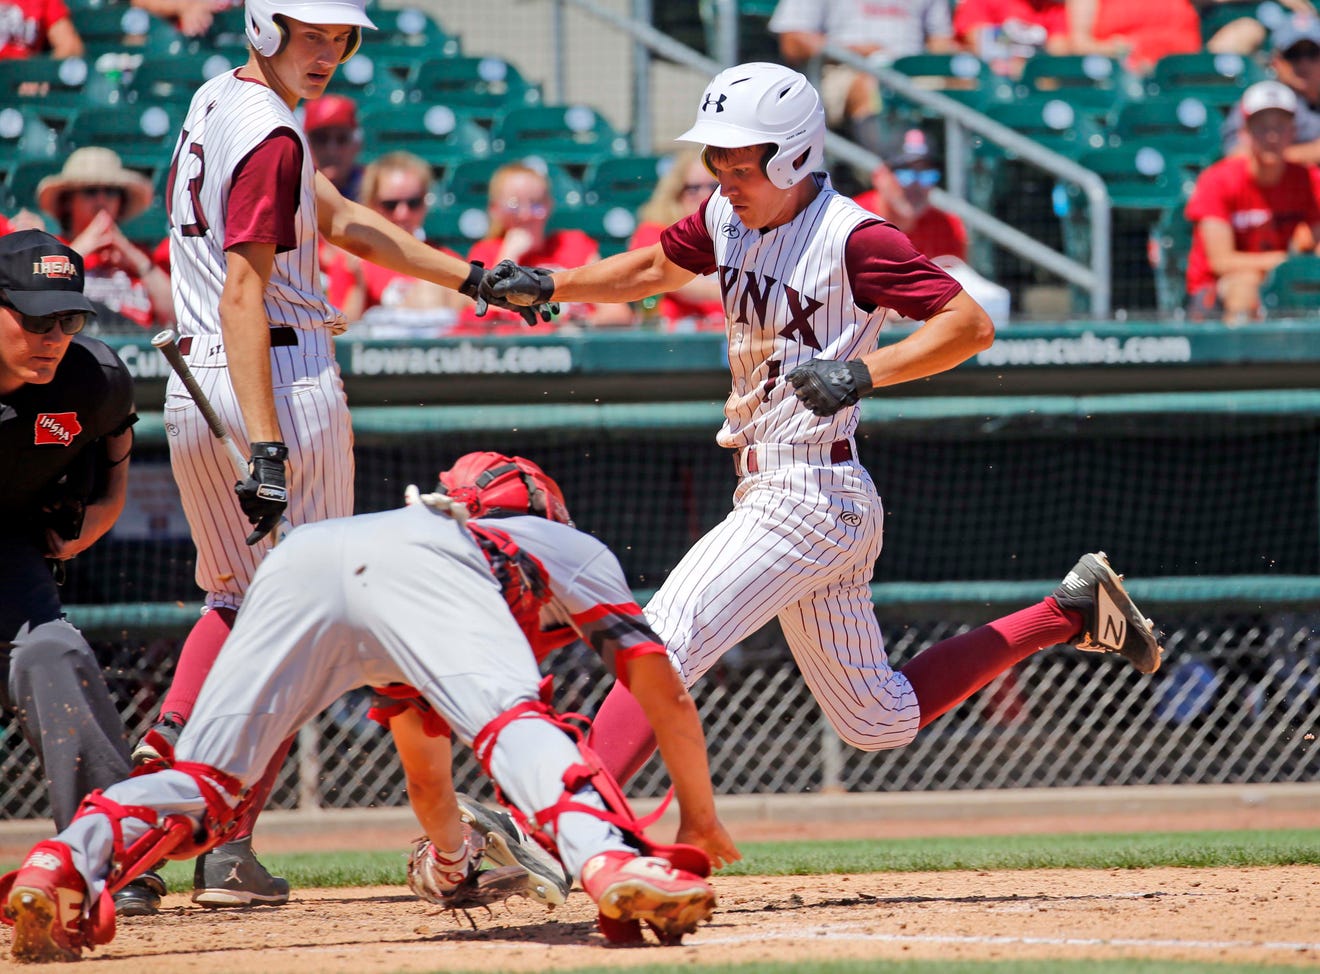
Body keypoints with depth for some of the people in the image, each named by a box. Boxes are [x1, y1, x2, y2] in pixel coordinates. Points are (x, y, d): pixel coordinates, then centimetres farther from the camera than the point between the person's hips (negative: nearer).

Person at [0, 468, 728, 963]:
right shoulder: (577, 548, 39)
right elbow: (665, 693, 30)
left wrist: (449, 854, 73)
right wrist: (701, 820, 39)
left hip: (294, 557, 4)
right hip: (420, 555, -4)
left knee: (205, 776, 1)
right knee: (512, 720, -22)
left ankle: (65, 865, -26)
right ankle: (607, 862, -50)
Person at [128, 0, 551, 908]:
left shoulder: (217, 102, 14)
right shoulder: (271, 136, -16)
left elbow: (339, 218, 17)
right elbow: (243, 296, -23)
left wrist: (472, 276, 15)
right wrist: (267, 450, -29)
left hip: (193, 392, 9)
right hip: (287, 382, -9)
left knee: (236, 599, 24)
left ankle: (155, 762, 6)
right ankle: (230, 848, -6)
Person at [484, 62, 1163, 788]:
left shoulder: (851, 237, -15)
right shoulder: (727, 220, 10)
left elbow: (971, 325, -20)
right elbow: (652, 269, 27)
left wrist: (863, 371, -31)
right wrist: (546, 286, 12)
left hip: (810, 498, -10)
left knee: (657, 652, -17)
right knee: (880, 722, 16)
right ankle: (1067, 612, 22)